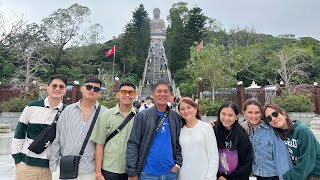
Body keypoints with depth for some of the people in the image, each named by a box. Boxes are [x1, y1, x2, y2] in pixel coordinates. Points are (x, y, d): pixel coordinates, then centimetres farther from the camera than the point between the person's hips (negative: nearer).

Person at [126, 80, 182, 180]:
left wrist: (178, 163, -2)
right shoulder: (142, 116, -6)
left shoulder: (175, 117, 3)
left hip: (170, 172, 3)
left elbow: (178, 143, 9)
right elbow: (133, 144, -8)